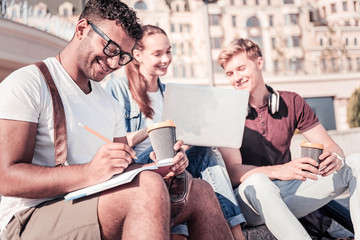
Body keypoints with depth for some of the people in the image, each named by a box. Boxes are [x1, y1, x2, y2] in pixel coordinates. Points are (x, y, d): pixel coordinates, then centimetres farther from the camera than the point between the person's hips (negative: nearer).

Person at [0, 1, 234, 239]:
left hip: (95, 205, 8)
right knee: (148, 188, -33)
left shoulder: (109, 103, 18)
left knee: (199, 191, -2)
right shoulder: (25, 85, -7)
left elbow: (126, 168, 16)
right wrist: (89, 173, -30)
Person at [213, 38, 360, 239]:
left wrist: (334, 158, -22)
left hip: (291, 194, 5)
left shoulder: (292, 102, 4)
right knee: (257, 181, -38)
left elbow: (330, 145, 4)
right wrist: (279, 171, -35)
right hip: (252, 200, -4)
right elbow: (233, 172, -17)